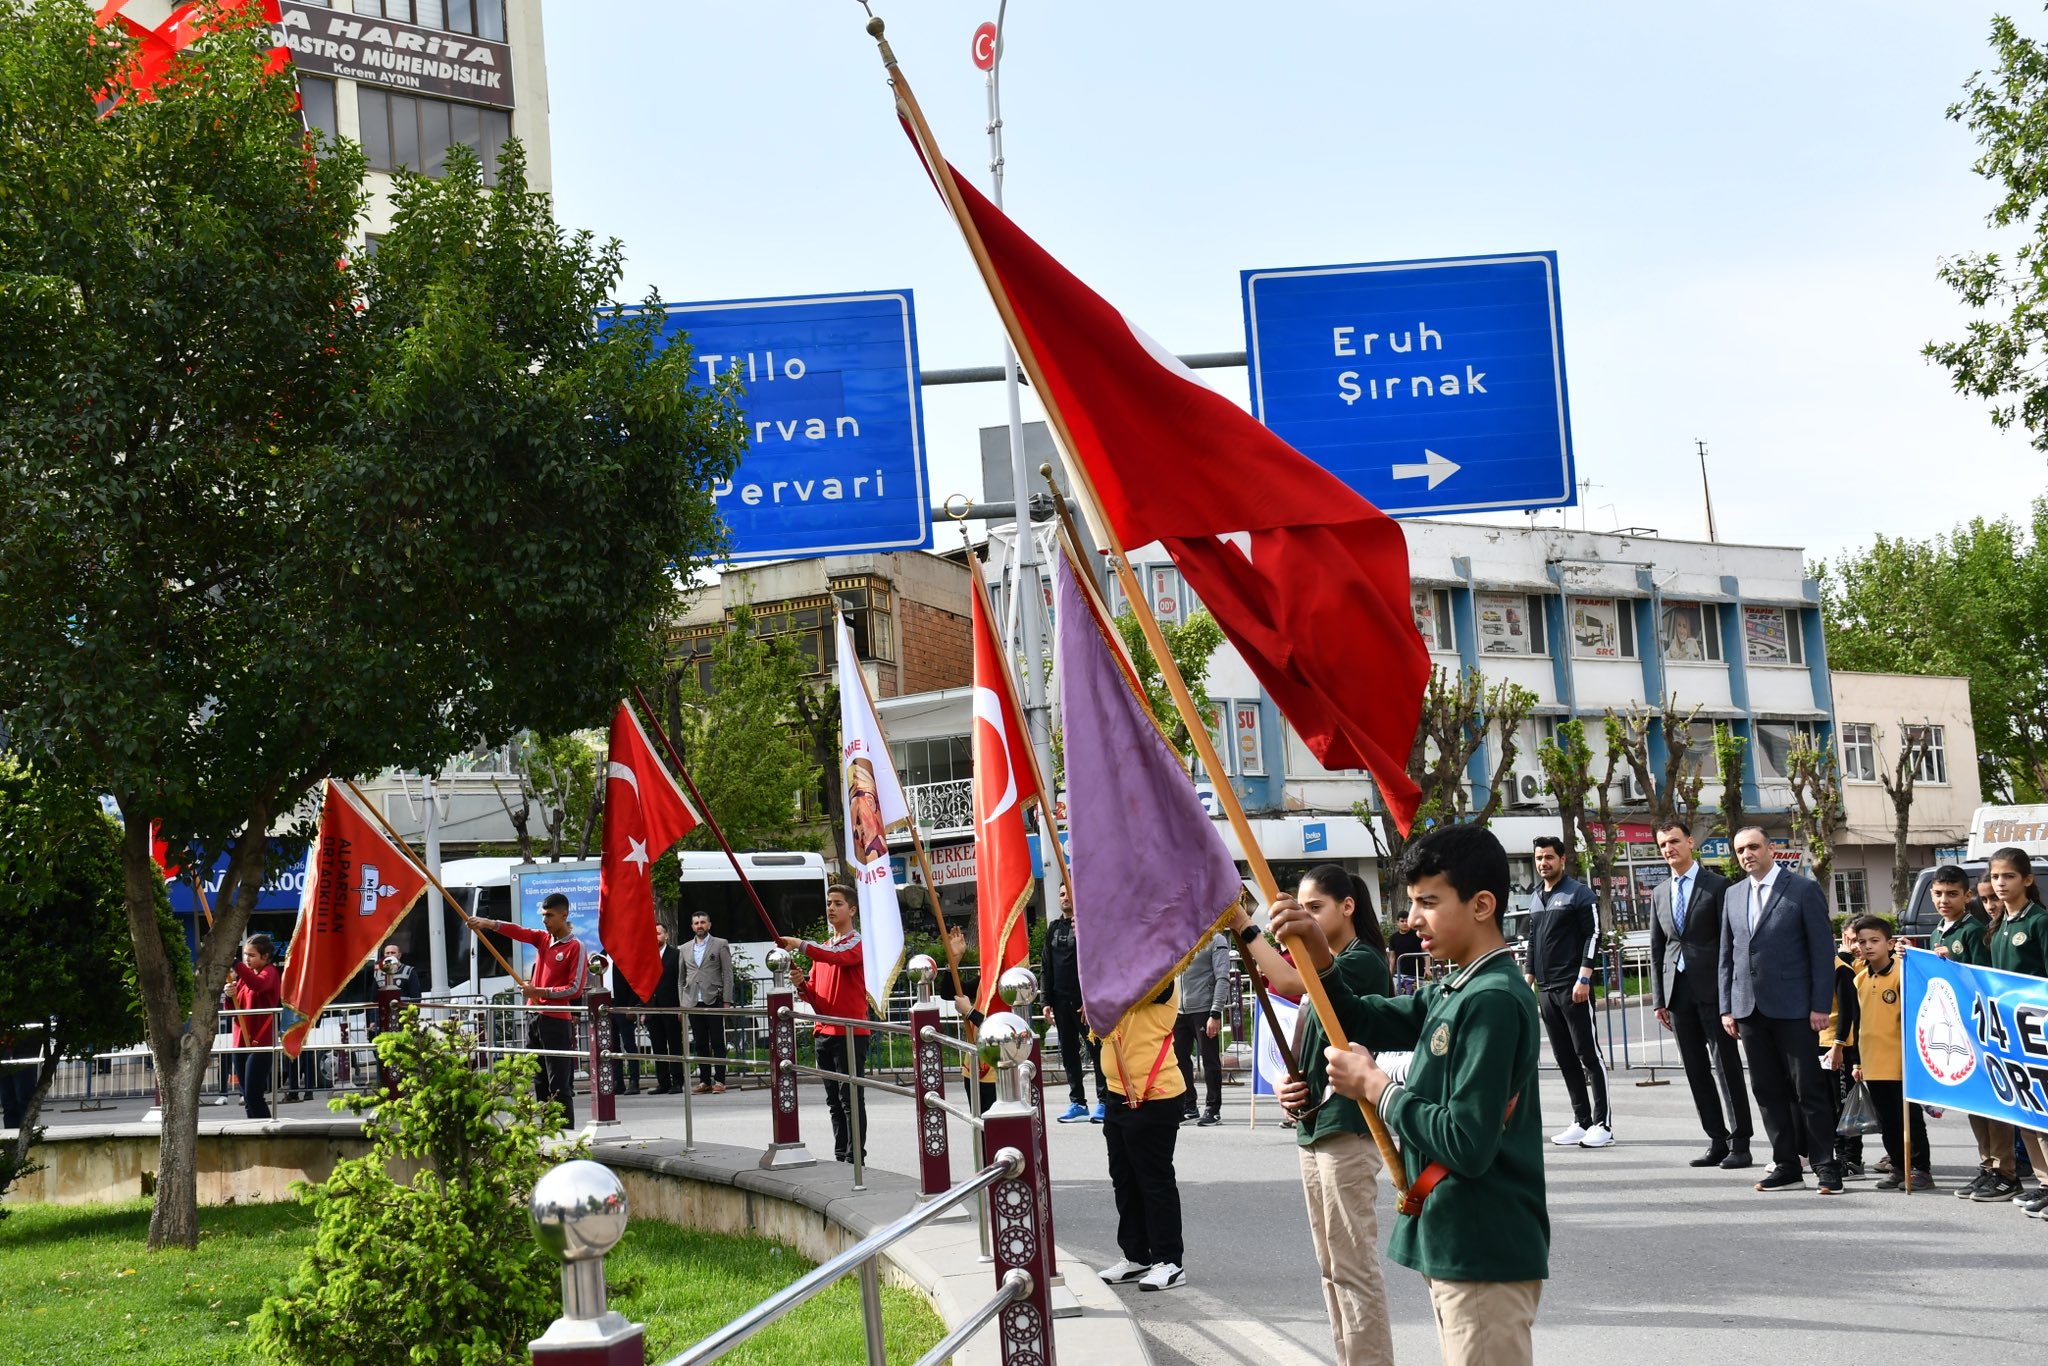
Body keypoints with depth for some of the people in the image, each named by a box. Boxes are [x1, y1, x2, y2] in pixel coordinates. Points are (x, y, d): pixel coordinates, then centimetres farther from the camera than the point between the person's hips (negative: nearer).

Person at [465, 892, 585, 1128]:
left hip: (557, 1021, -8)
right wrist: (488, 924, -18)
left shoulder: (575, 947, -7)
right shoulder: (542, 938, 14)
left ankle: (566, 1132, -8)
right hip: (535, 1017, 8)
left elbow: (575, 989, -12)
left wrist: (540, 992, -16)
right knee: (540, 1081, 9)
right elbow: (517, 931, -2)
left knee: (559, 1084, -9)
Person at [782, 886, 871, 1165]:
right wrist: (802, 986, -3)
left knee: (851, 1098, -8)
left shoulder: (857, 943, -4)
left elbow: (837, 957, -27)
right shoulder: (823, 948, 20)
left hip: (850, 1033, -8)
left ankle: (856, 1159, -6)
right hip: (824, 1032, 8)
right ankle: (840, 1156, 16)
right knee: (834, 1100, 11)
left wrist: (800, 945, -36)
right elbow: (814, 994, 19)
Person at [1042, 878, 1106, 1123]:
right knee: (1068, 1052, 8)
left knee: (1095, 1049, -3)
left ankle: (1104, 1101, 1)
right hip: (1061, 999, 6)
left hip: (1085, 999, -6)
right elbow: (1048, 967, 15)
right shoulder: (1054, 927, 13)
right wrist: (1047, 1001, 9)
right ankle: (1077, 1102, 14)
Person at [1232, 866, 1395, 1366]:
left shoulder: (1363, 961, -11)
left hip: (1347, 1130, -10)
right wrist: (1289, 1086, 3)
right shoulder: (1326, 968, 17)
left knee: (1353, 1266, -7)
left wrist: (1242, 924, -29)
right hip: (1314, 1126, 10)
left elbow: (1288, 982, -29)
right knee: (1331, 1266, 13)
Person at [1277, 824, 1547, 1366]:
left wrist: (1376, 1087, -13)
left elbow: (1467, 1144, -25)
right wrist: (1319, 956, 0)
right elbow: (1362, 1022, 18)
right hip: (1456, 1249, 10)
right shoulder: (1453, 992, 11)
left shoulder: (1494, 1002, -19)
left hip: (1485, 1258, -10)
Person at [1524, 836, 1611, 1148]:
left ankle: (1603, 1124, -4)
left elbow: (1593, 936, -9)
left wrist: (1584, 978, -16)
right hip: (1546, 989, 7)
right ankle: (1581, 1122, 13)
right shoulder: (1535, 899, 17)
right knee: (1565, 1058, 8)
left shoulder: (1579, 894, -4)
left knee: (1589, 1054, -6)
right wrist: (1529, 978, 15)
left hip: (1574, 988, -7)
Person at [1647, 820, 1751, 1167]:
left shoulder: (1717, 886, -2)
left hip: (1711, 989, -6)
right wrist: (1659, 999, 10)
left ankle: (1739, 1142, 1)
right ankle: (1717, 1140, 12)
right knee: (1696, 1070, 7)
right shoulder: (1660, 894, 15)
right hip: (1678, 991, 6)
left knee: (1727, 1066, -3)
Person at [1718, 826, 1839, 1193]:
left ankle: (1826, 1167, 3)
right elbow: (1727, 954, 16)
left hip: (1793, 1008, -5)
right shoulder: (1733, 894, 14)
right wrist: (1727, 1007, 9)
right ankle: (1786, 1166, 13)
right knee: (1768, 1091, 7)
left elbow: (1823, 950, -5)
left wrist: (1820, 1005, -11)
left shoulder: (1803, 889, -2)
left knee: (1809, 1090, -3)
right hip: (1749, 1009, 5)